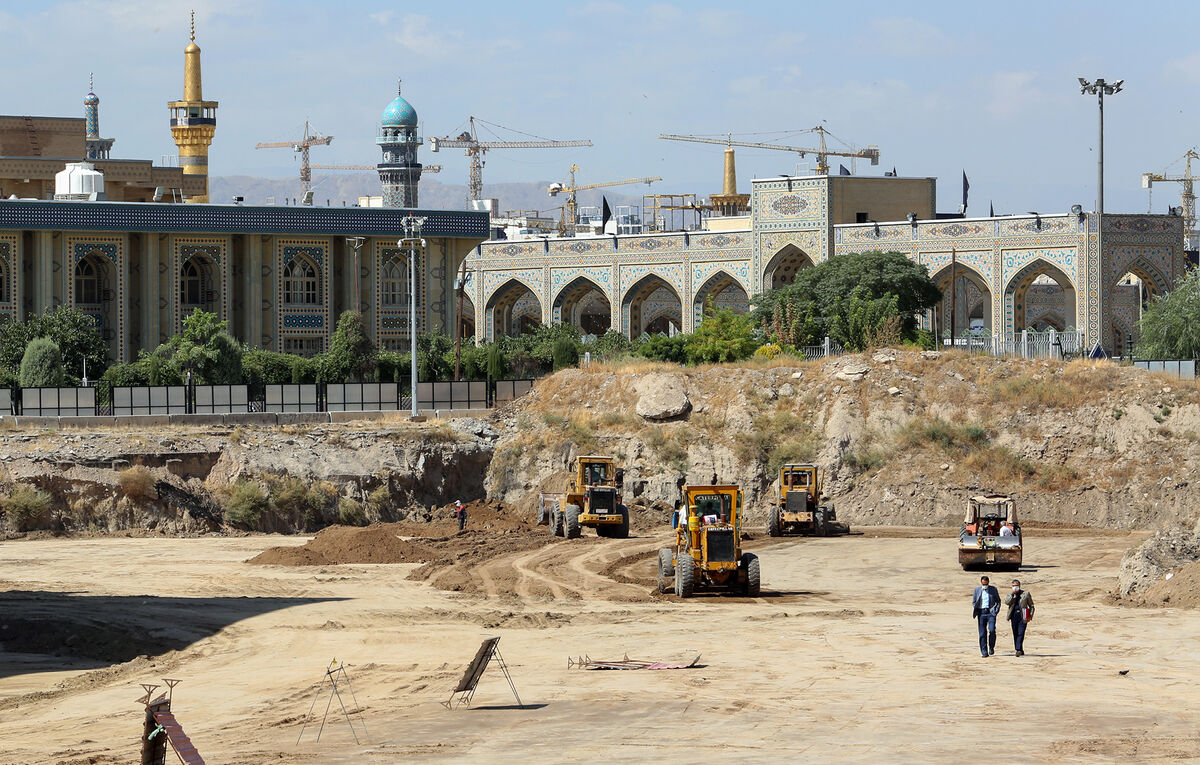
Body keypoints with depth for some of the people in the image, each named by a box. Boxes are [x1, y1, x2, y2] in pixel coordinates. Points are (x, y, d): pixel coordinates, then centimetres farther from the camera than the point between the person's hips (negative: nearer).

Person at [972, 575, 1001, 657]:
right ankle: (984, 652, 3)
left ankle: (991, 647, 7)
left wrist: (996, 610, -2)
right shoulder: (977, 590, 10)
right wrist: (975, 613, 1)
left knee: (992, 630, -16)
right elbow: (974, 602, 14)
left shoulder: (993, 589, 6)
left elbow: (998, 601, 12)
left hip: (991, 612, -2)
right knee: (982, 633, -1)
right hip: (981, 613, 2)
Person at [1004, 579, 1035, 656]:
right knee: (1015, 634, 3)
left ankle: (1019, 649, -19)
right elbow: (1006, 602, -4)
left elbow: (1031, 606, 12)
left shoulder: (1025, 594, 9)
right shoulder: (1010, 595, 14)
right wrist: (1013, 594, -9)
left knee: (1021, 633, -13)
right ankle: (1020, 651, 12)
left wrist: (1031, 615, 0)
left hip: (1023, 616, -3)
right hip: (1014, 616, 3)